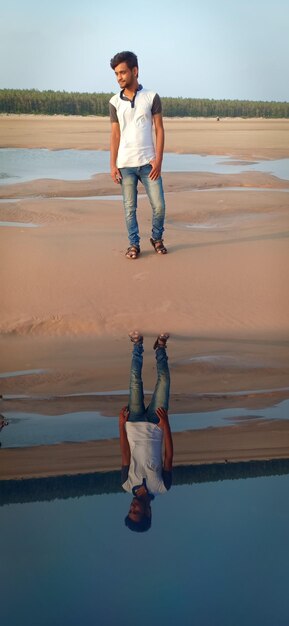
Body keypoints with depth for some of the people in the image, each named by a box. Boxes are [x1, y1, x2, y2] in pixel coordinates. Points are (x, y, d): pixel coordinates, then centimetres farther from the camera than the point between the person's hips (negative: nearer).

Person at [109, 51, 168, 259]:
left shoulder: (152, 97, 2)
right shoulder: (114, 102, 6)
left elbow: (159, 130, 1)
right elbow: (115, 135, 8)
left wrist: (158, 160, -9)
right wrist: (113, 165, 0)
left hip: (148, 162, -1)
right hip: (125, 164, 1)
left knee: (159, 205, -1)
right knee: (130, 207, 4)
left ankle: (157, 238, 22)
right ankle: (134, 244, 16)